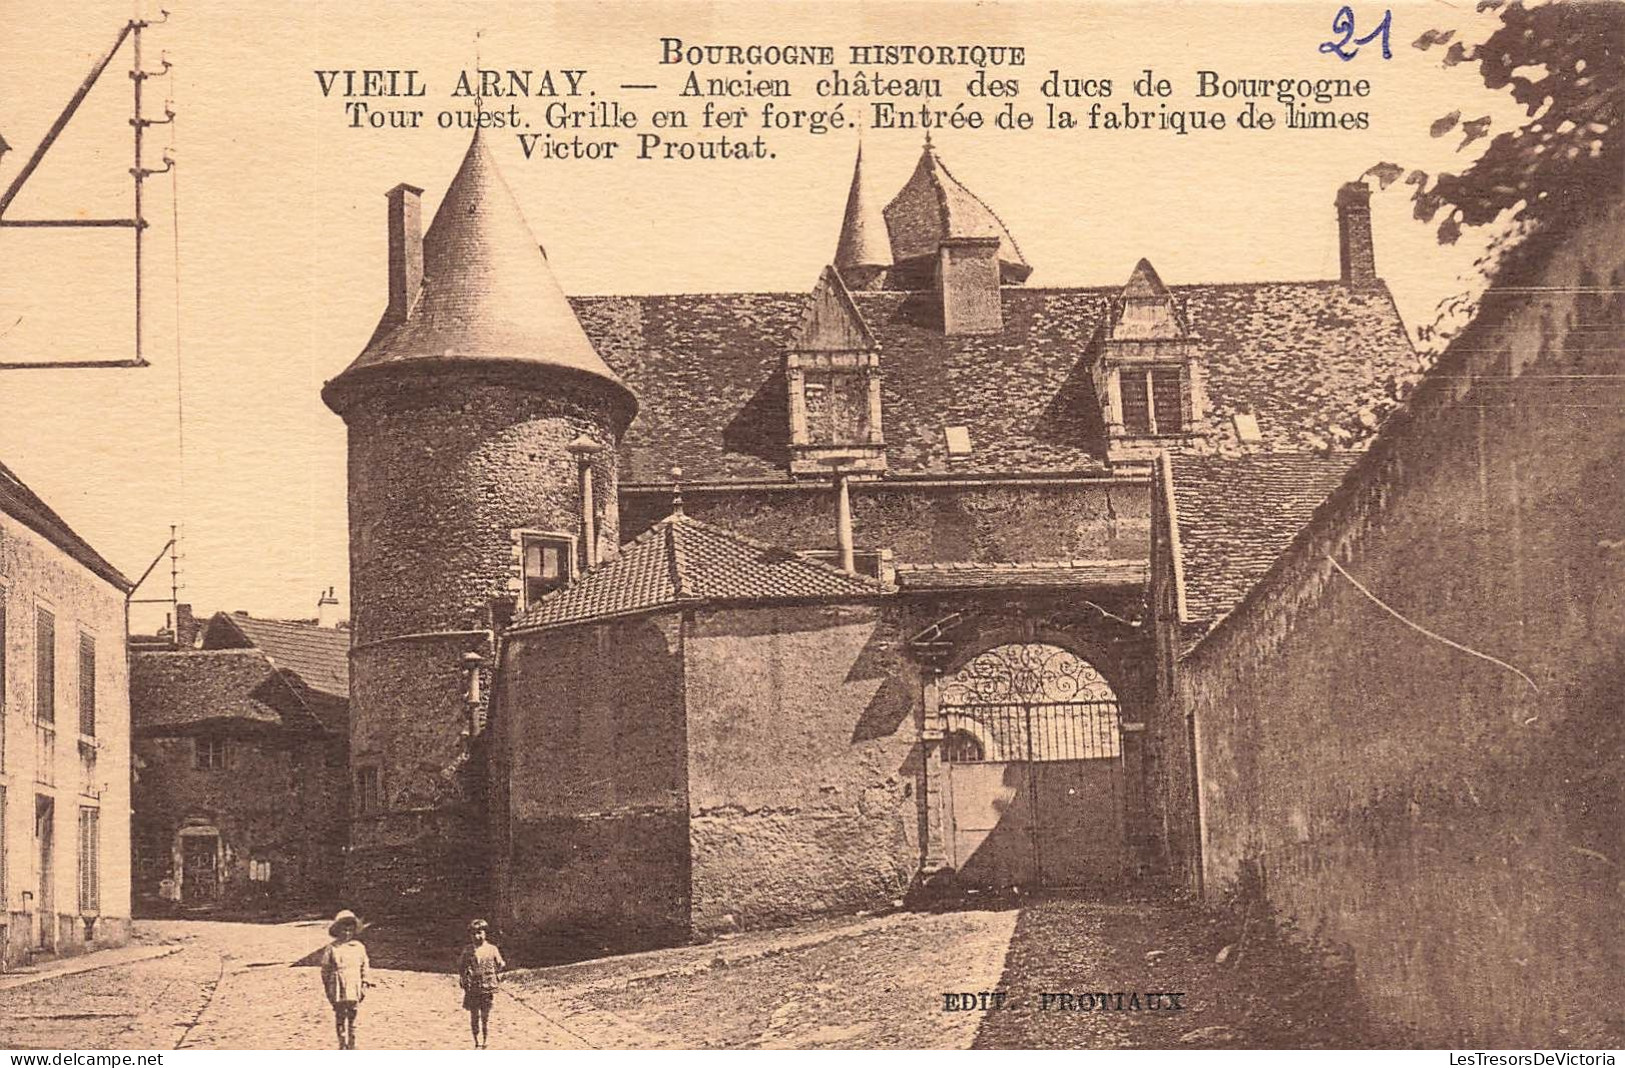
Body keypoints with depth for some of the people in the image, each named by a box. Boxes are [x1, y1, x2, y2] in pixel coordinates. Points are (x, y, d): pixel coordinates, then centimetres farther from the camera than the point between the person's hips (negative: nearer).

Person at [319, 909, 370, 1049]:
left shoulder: (359, 947, 4)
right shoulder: (332, 948, -4)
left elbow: (364, 967, 11)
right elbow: (325, 969, 0)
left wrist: (364, 985, 8)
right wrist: (327, 988, 0)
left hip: (354, 988, 2)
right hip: (338, 989, -2)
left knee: (352, 1016, 7)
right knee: (340, 1017, 4)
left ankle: (351, 1043, 18)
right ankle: (342, 1044, 13)